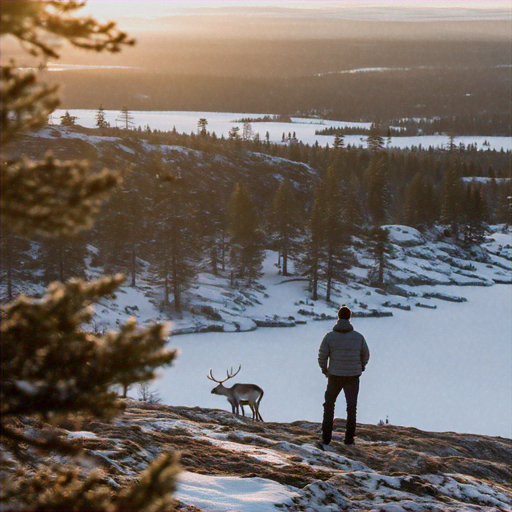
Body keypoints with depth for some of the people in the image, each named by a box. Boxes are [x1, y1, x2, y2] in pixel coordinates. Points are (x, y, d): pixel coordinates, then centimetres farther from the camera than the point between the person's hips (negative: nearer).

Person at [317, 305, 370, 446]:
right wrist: (361, 367, 26)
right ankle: (349, 438, 12)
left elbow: (322, 357, -7)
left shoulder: (329, 336, -9)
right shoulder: (358, 337, -5)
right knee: (351, 408, 12)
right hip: (353, 376, 1)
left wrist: (325, 370, 12)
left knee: (329, 405, 15)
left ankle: (326, 437, 10)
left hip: (335, 376, 0)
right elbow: (365, 355, 7)